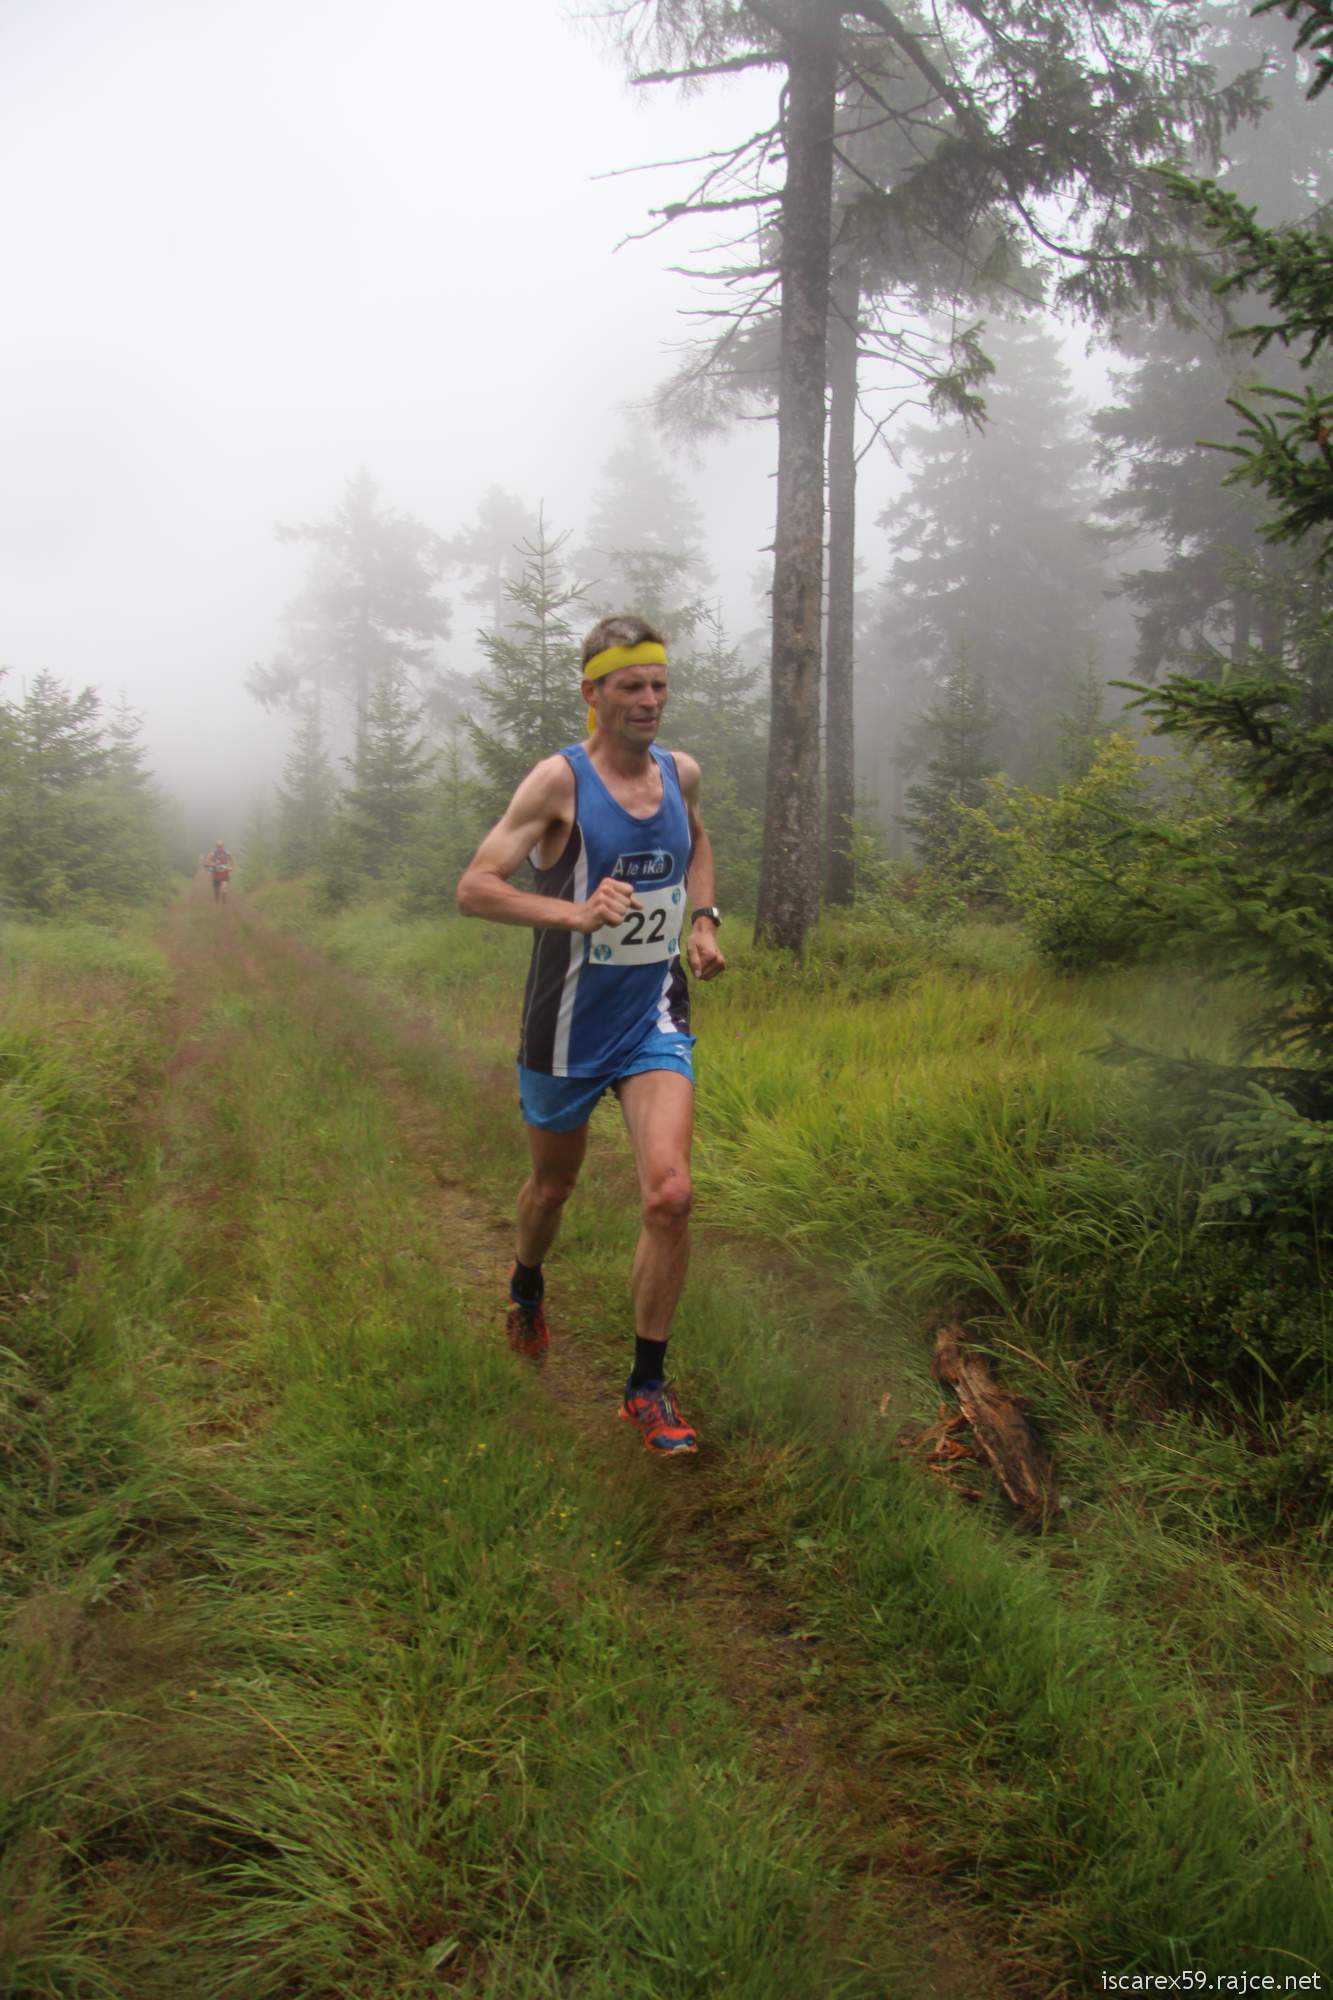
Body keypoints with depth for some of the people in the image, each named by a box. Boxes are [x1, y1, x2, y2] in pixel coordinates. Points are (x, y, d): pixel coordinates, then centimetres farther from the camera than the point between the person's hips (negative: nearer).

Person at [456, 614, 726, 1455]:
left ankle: (649, 1386, 3)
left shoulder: (682, 773, 3)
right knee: (553, 1184, 18)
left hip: (656, 1019, 3)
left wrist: (703, 920, 8)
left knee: (669, 1194, -14)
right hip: (569, 1026, -2)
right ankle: (528, 1291, 52)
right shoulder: (560, 780, -13)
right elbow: (475, 887, -18)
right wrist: (575, 913, -33)